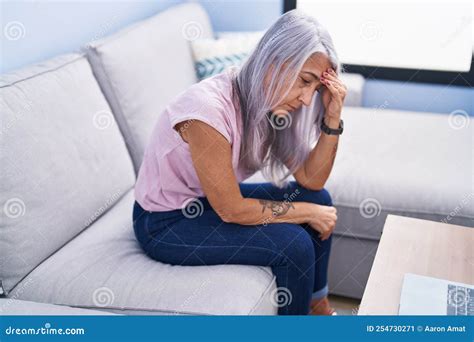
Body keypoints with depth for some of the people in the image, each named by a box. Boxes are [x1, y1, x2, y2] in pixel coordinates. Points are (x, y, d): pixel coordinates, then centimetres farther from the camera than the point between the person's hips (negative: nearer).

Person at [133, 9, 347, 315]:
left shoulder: (271, 99, -8)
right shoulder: (208, 108, -32)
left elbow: (310, 180, -4)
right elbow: (231, 210, -26)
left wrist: (332, 118, -17)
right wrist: (307, 213, -15)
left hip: (209, 201, 8)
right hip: (166, 223, -8)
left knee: (319, 199, 5)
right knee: (293, 245, -20)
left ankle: (318, 306, 22)